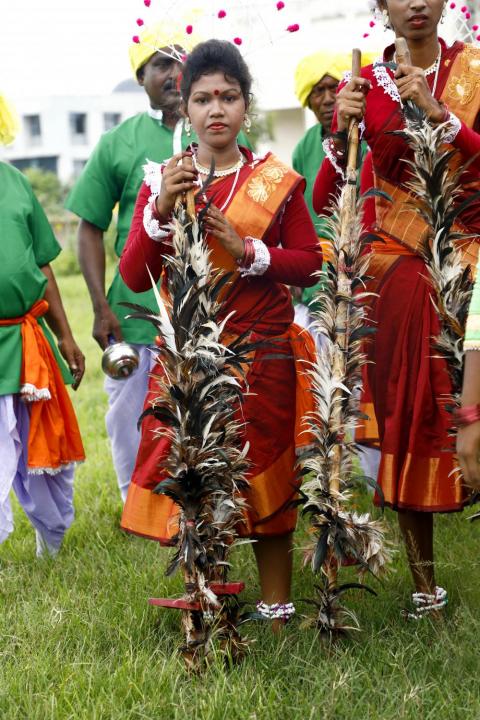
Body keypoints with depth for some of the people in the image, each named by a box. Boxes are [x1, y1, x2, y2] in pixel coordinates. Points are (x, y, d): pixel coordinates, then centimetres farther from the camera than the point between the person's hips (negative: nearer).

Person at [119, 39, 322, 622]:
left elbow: (310, 264, 2)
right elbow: (133, 277, -1)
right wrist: (160, 212, -15)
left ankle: (275, 607, 12)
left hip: (261, 352, 0)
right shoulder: (162, 181, 5)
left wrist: (248, 251, -13)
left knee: (267, 475, 2)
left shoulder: (277, 181, 4)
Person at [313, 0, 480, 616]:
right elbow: (324, 201, 1)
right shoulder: (363, 86, 6)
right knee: (406, 415, 1)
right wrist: (343, 131, -14)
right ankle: (424, 584, 9)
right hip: (399, 264, 1)